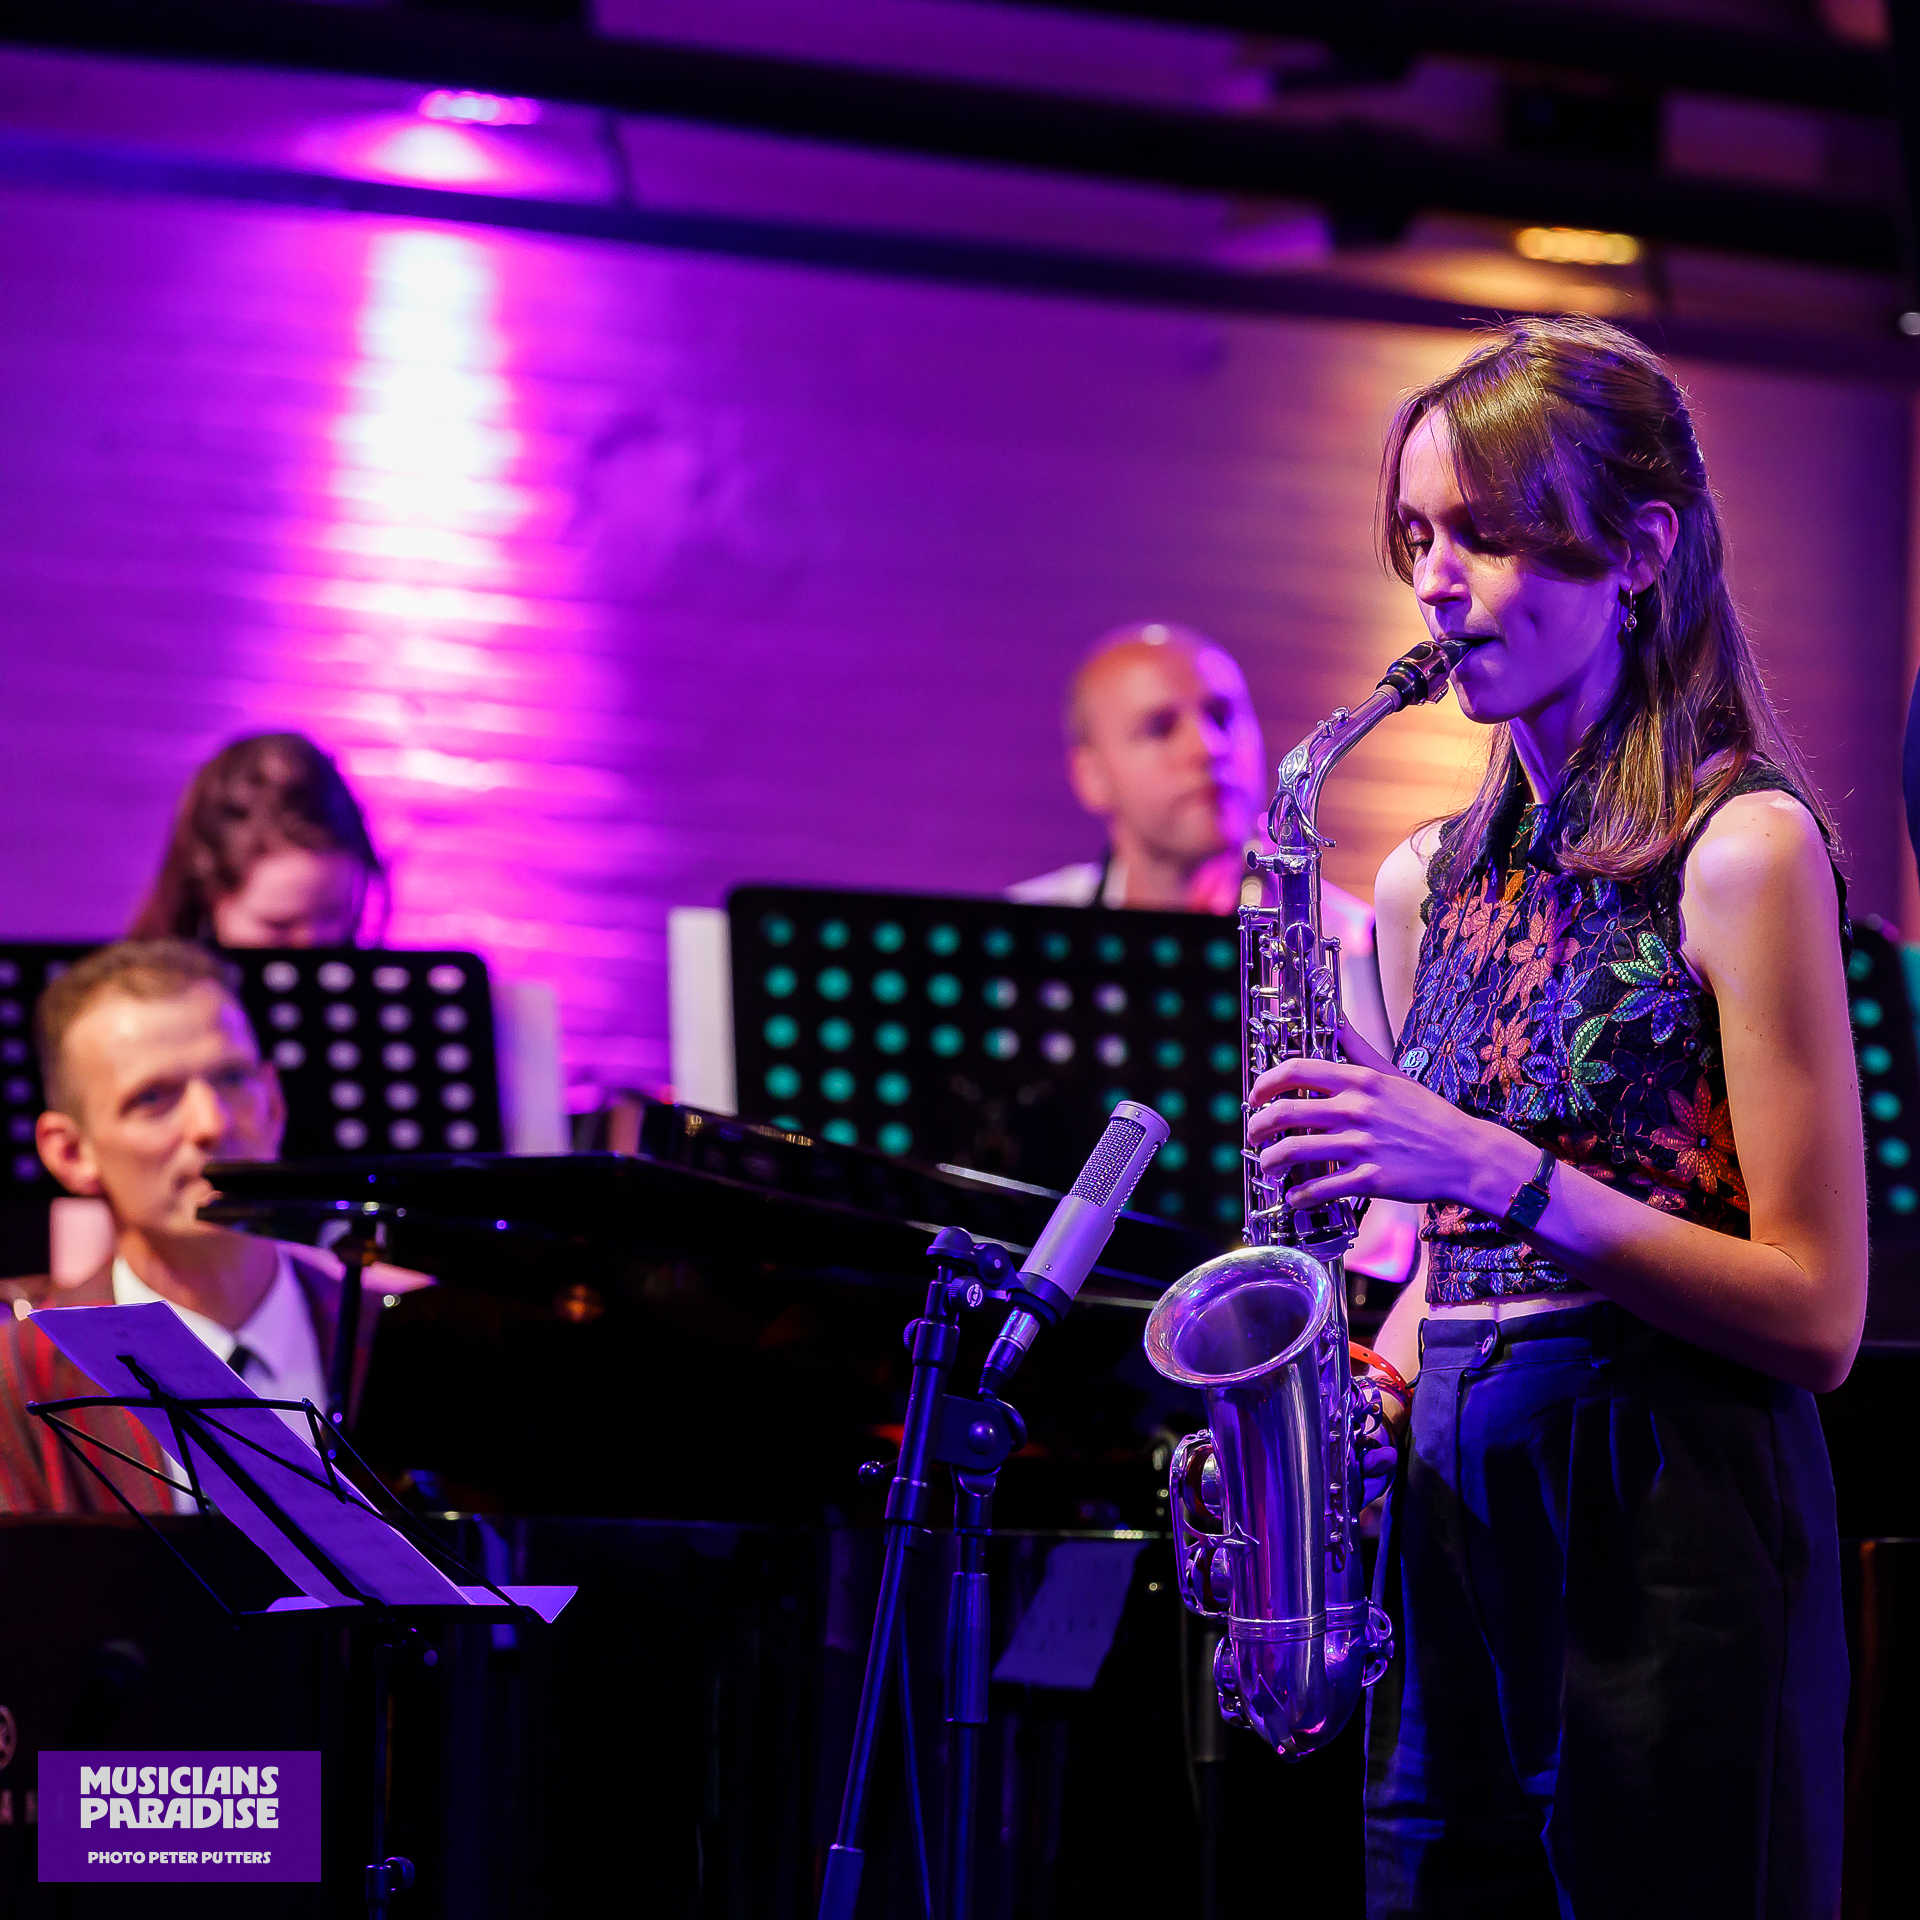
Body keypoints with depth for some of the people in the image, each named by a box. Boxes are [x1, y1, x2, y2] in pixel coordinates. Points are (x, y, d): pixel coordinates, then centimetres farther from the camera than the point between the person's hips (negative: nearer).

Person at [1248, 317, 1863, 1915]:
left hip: (1670, 1534, -6)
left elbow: (1816, 1317, -12)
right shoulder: (1427, 885, 13)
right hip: (1447, 1516, 6)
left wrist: (1492, 1169, -20)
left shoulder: (1740, 850, -7)